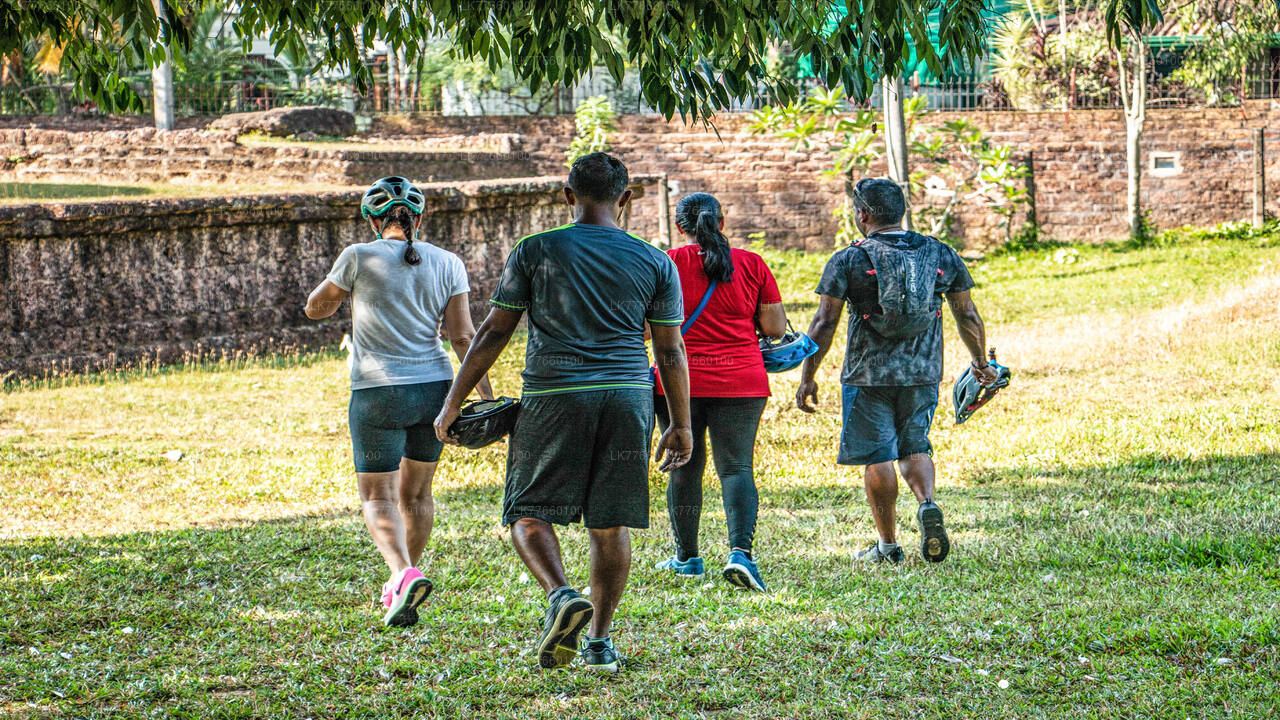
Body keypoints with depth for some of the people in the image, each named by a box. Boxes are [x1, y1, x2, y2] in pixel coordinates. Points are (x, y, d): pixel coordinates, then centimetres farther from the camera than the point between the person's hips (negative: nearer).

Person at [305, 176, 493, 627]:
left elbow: (315, 308, 8)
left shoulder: (360, 258, -6)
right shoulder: (446, 264, 3)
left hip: (377, 394, -4)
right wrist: (487, 397, -1)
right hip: (435, 388, 4)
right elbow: (463, 336, -2)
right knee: (416, 492, 20)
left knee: (378, 497, 2)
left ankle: (405, 574, -24)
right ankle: (402, 586, 32)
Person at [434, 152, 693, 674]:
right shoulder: (656, 262, 7)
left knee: (528, 512, 6)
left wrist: (453, 404, 9)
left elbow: (493, 332, 2)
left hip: (553, 396, -2)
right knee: (610, 523, 9)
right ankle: (599, 641, 10)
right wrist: (681, 425, 18)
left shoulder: (534, 252, 2)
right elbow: (670, 352, 9)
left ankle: (561, 595, -19)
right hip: (628, 397, 2)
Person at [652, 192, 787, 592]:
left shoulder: (668, 264, -2)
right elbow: (775, 327, 3)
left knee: (685, 469, 12)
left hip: (680, 380, 0)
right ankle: (740, 551, -20)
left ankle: (687, 558, 22)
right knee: (736, 468, 1)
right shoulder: (751, 265, 3)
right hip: (740, 383, 0)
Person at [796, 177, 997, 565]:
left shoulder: (848, 261, -6)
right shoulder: (942, 255, 4)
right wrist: (981, 363, 24)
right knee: (913, 446, 18)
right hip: (923, 373, 3)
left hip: (868, 373, -3)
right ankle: (927, 504, -10)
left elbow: (825, 323, -8)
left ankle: (888, 544, 11)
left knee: (877, 455, 6)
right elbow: (967, 315, 10)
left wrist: (808, 377, 1)